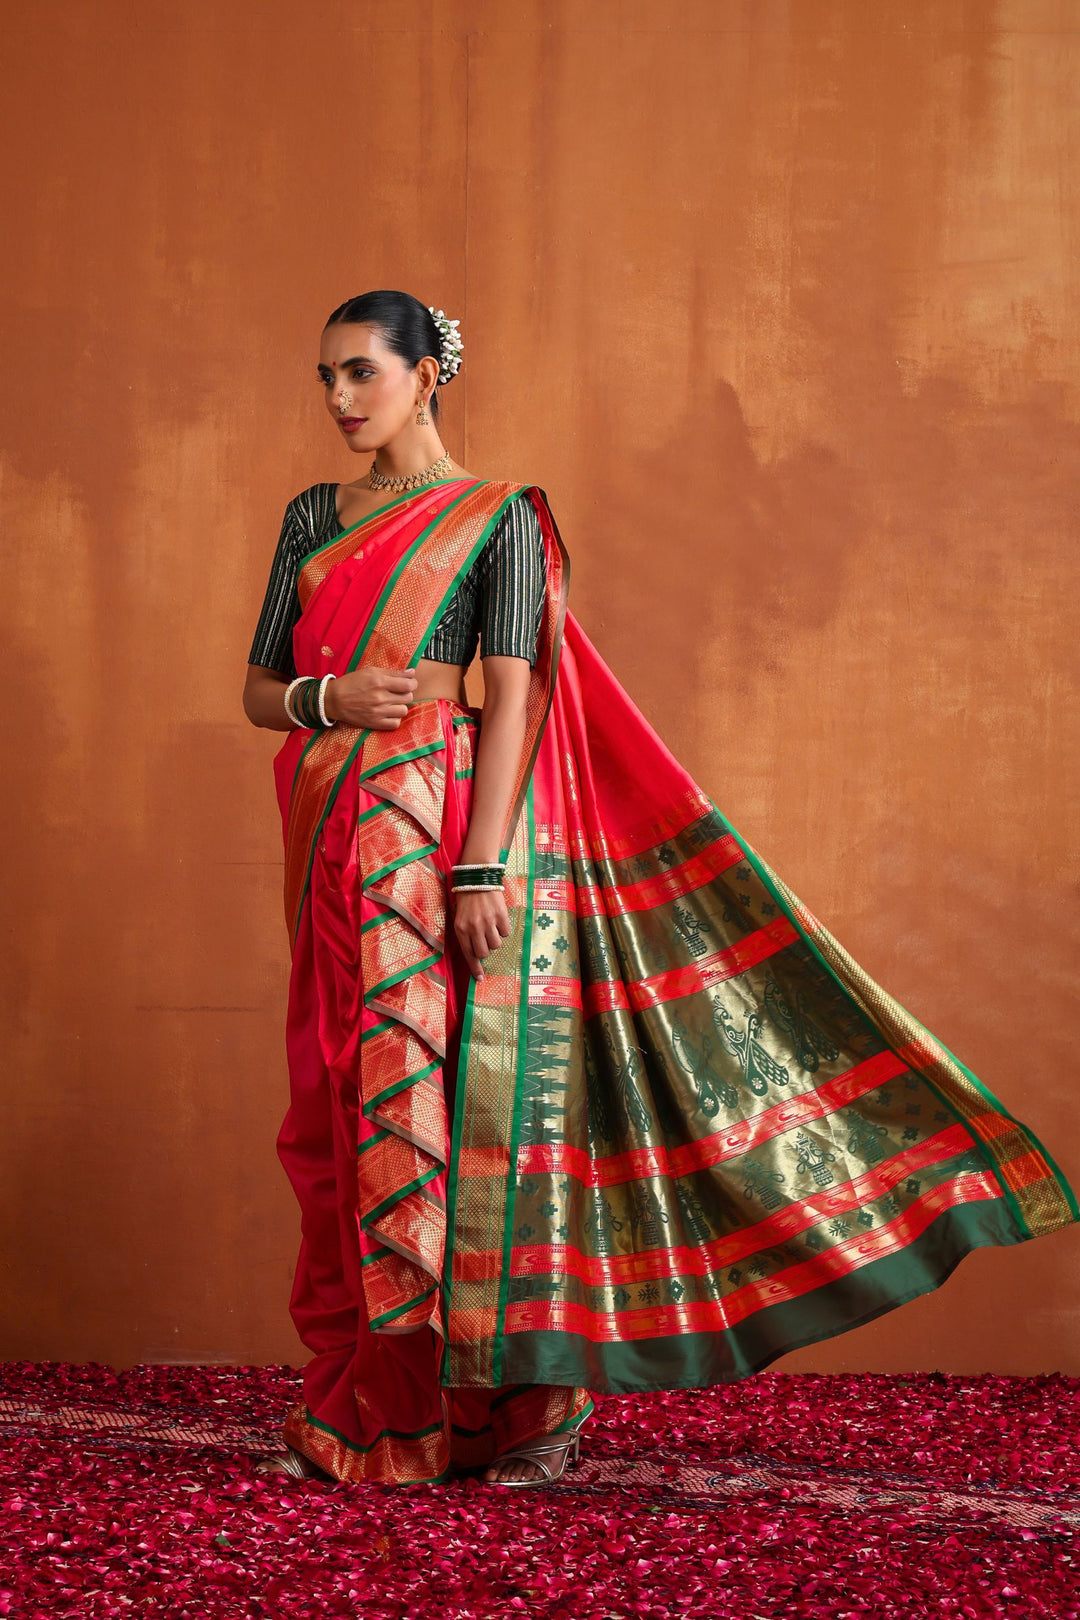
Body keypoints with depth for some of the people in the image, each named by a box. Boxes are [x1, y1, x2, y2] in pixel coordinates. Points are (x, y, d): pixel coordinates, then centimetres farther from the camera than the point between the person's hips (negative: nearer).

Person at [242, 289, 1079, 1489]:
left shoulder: (496, 519, 1)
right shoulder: (311, 519, 16)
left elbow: (511, 697, -8)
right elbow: (258, 688, 14)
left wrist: (483, 867, -18)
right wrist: (326, 697, -10)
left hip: (438, 825, -5)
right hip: (330, 836, 5)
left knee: (440, 1091, -9)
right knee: (341, 1107, 6)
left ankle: (518, 1395, 0)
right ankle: (356, 1407, 14)